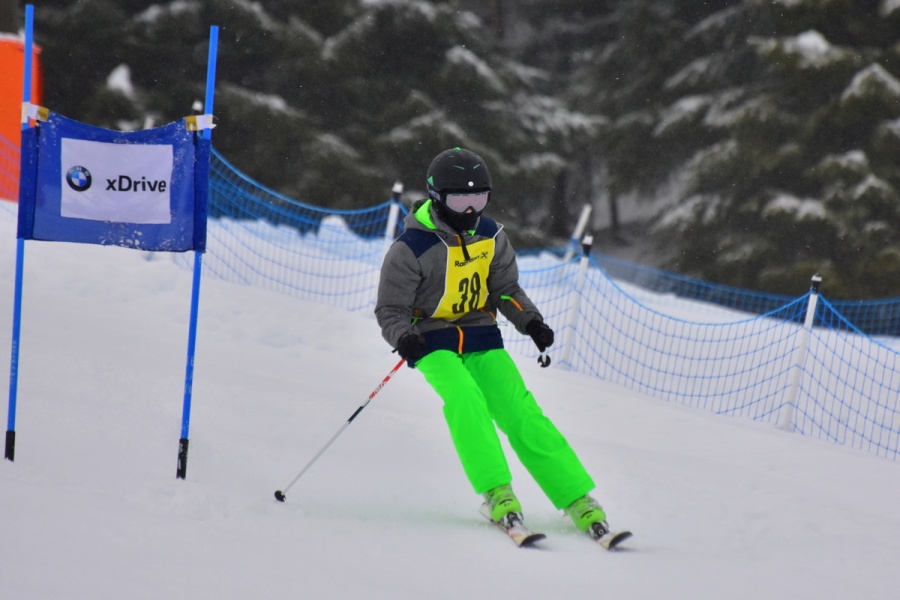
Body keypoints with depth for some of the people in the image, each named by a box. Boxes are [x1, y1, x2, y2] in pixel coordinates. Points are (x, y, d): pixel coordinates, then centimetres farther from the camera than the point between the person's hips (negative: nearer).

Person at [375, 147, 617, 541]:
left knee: (521, 413, -11)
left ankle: (579, 502, -11)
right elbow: (390, 309, -8)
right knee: (465, 400, -32)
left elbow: (506, 290, 13)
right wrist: (404, 338, -29)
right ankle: (497, 494, -32)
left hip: (482, 339, 4)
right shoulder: (411, 248, -14)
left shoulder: (490, 235, 1)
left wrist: (530, 322, -5)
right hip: (433, 342, -4)